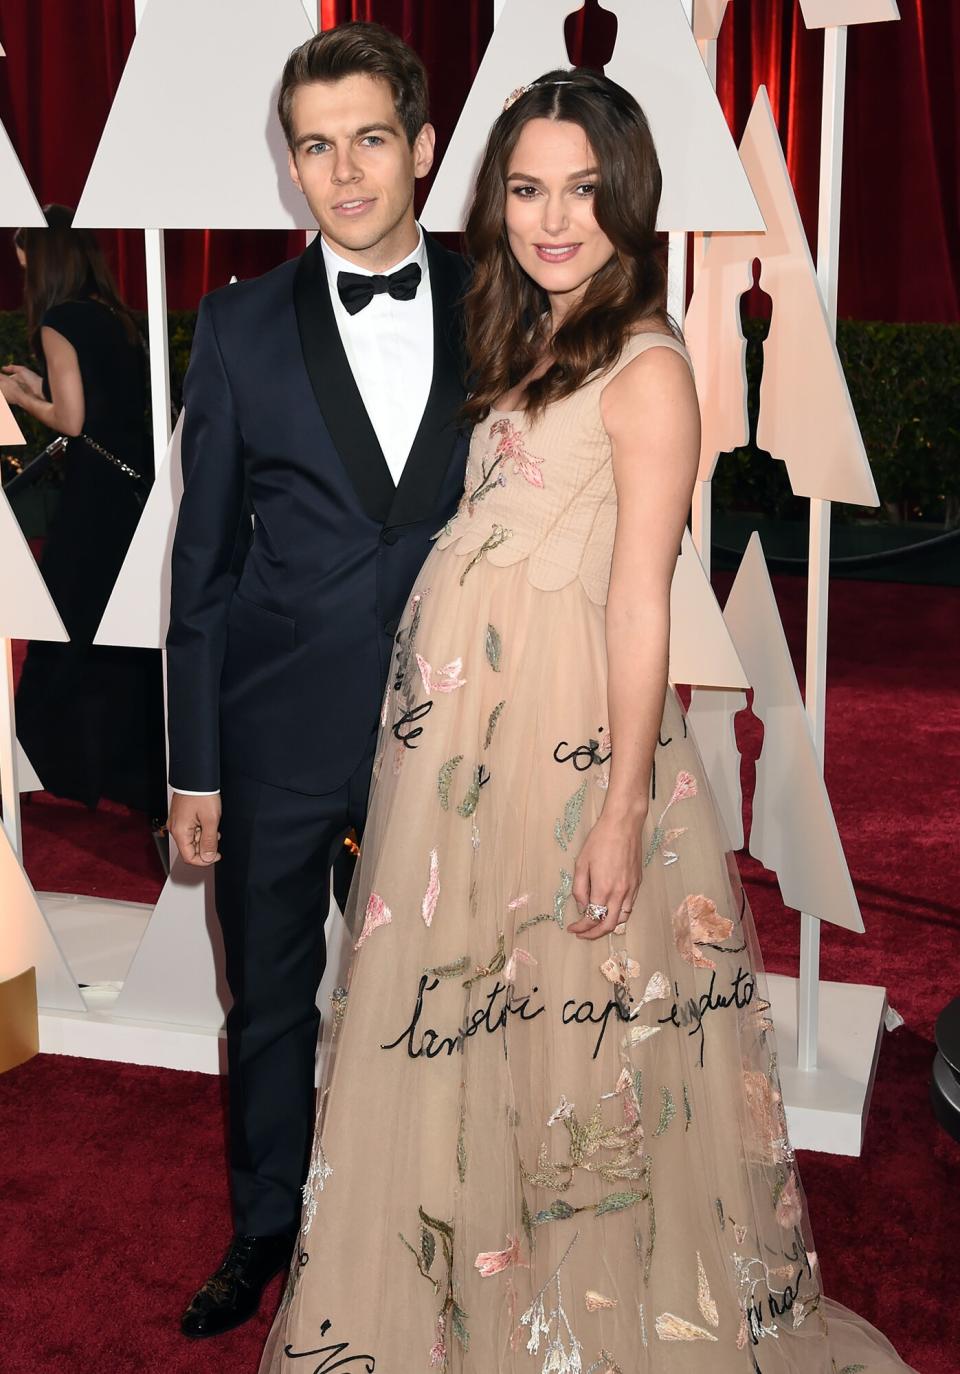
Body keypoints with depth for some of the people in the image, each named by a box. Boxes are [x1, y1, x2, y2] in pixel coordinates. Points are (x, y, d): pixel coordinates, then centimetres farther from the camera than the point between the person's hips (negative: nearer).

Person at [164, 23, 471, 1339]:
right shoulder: (242, 327, -2)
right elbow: (204, 558, -1)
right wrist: (192, 764, -2)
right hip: (279, 736, 0)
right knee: (269, 1006, 15)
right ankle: (264, 1233, 37)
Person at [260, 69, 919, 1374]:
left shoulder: (646, 366, -12)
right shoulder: (525, 343, 13)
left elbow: (640, 600, -17)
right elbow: (492, 536, 12)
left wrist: (624, 805, -19)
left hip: (561, 724, -8)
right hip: (458, 715, 8)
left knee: (566, 1015, 5)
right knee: (463, 1008, 17)